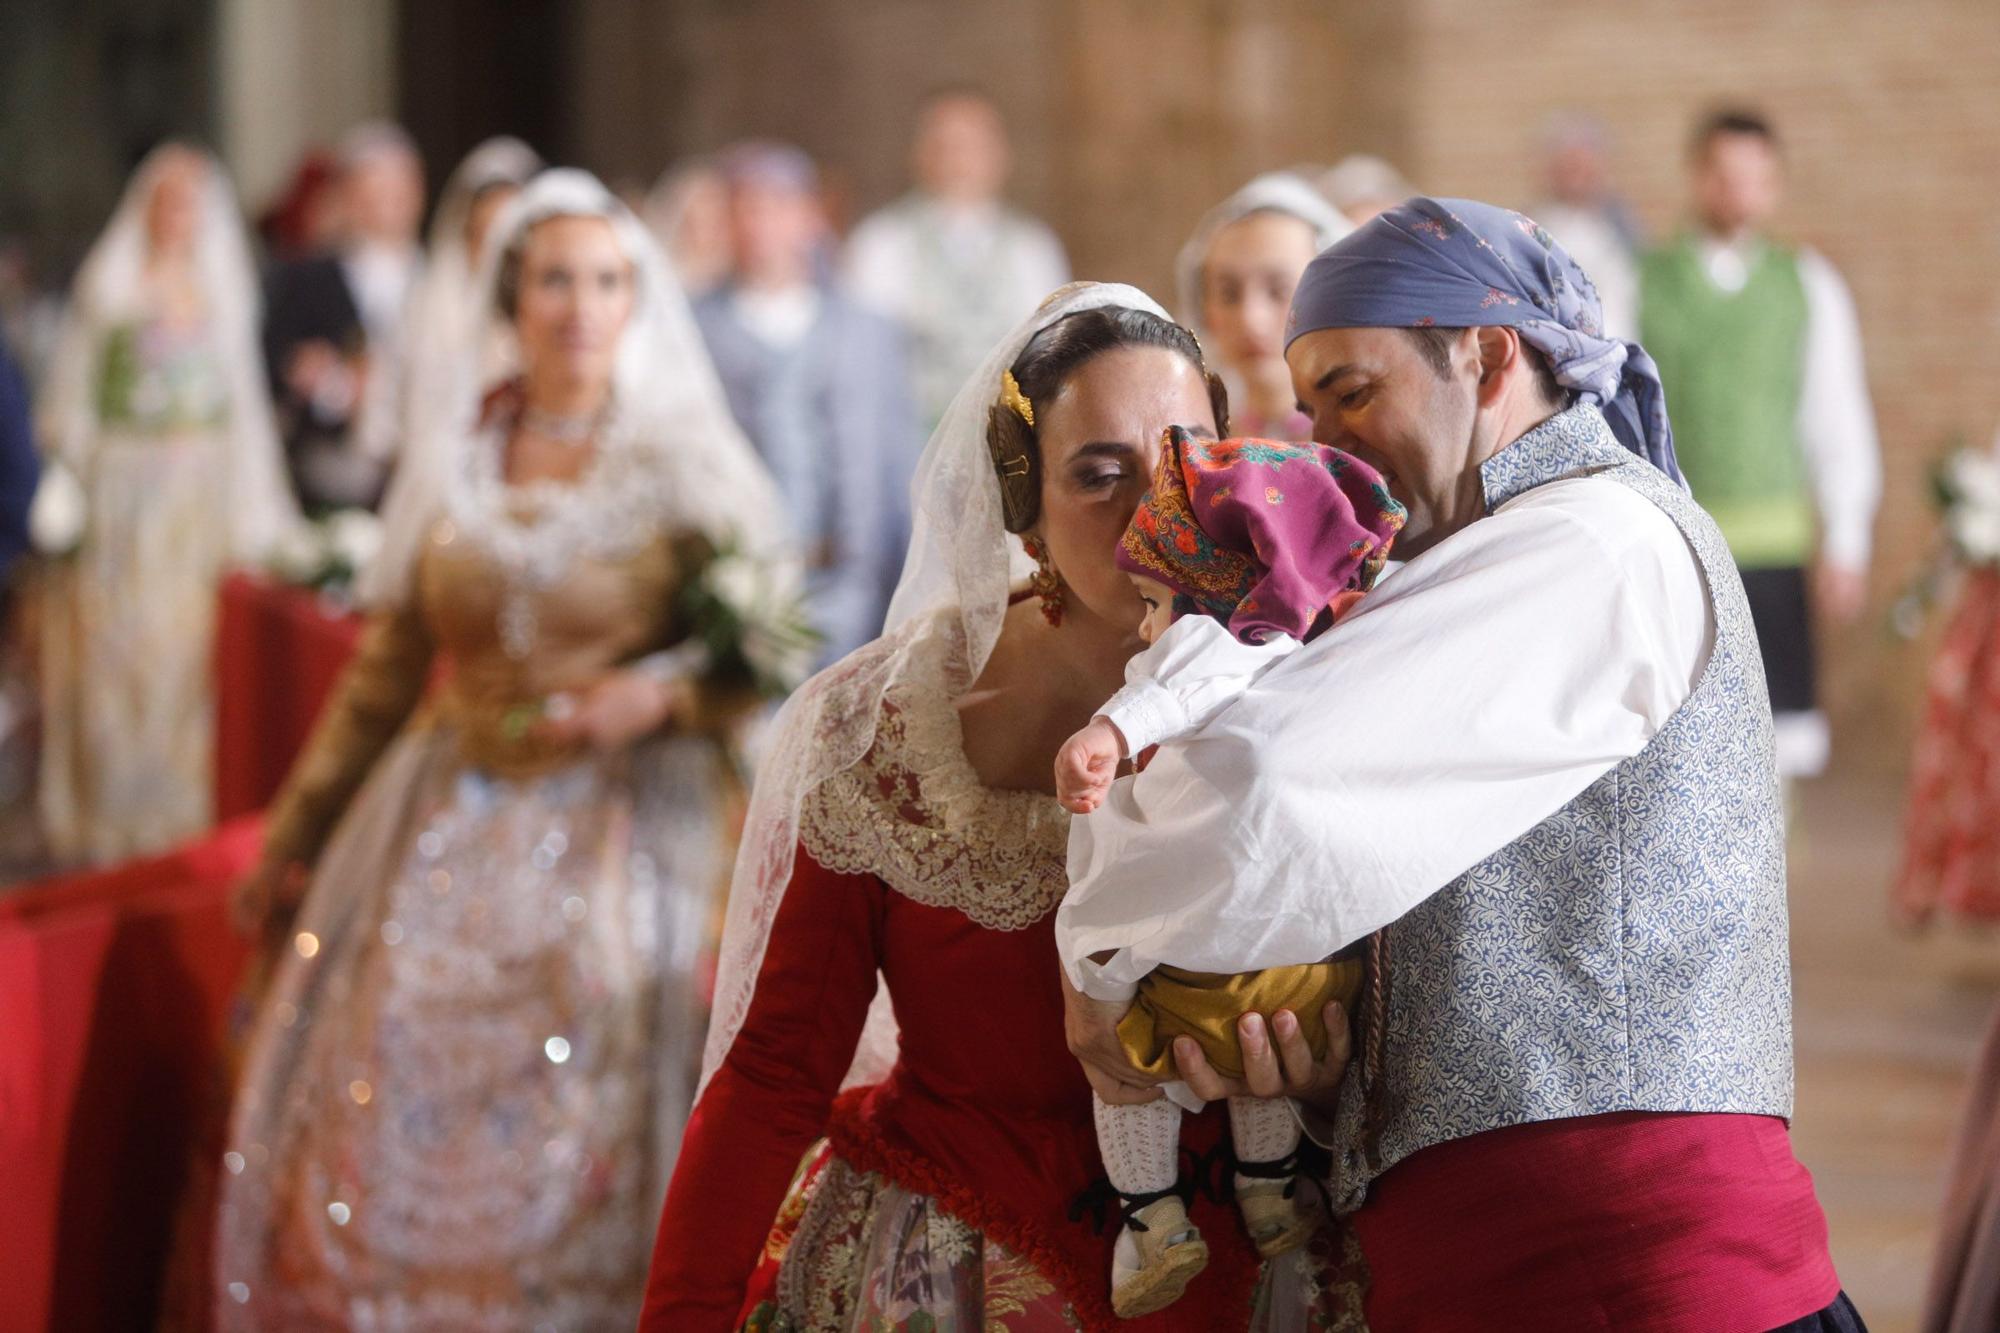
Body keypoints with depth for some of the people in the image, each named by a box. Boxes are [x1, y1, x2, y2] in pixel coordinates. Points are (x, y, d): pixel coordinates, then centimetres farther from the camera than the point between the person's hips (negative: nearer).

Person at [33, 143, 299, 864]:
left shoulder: (223, 292, 12)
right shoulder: (109, 287, 2)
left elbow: (242, 398, 14)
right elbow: (73, 392, 1)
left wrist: (252, 508, 10)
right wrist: (70, 480, -8)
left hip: (203, 489, 3)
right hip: (123, 488, -3)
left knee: (193, 643, -1)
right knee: (121, 647, -2)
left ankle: (187, 801, 6)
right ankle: (115, 812, 3)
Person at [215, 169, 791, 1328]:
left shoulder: (684, 464, 1)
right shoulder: (451, 469, 10)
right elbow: (383, 678, 16)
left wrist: (661, 697, -18)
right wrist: (293, 841, 18)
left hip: (616, 833, -3)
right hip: (446, 835, 4)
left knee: (570, 1148, -8)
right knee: (380, 1132, -2)